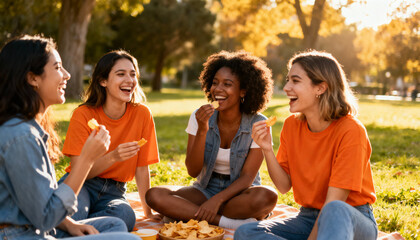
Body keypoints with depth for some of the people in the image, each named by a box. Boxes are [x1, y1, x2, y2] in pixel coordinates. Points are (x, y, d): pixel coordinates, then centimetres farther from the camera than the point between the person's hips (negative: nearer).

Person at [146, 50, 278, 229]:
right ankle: (228, 221, -29)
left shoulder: (258, 124, -10)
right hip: (205, 190, 2)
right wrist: (202, 130, -22)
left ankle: (185, 213, -24)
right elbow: (193, 171, -9)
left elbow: (247, 176, -12)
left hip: (239, 193, -2)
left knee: (267, 197, -36)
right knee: (154, 196, -24)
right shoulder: (200, 117, -5)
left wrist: (217, 200, -27)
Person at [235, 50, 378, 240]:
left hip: (354, 222, -6)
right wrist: (267, 150, -14)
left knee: (336, 211, -42)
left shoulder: (350, 130, -18)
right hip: (309, 218, 6)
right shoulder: (291, 125, 1)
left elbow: (333, 204, -20)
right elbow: (284, 186, 1)